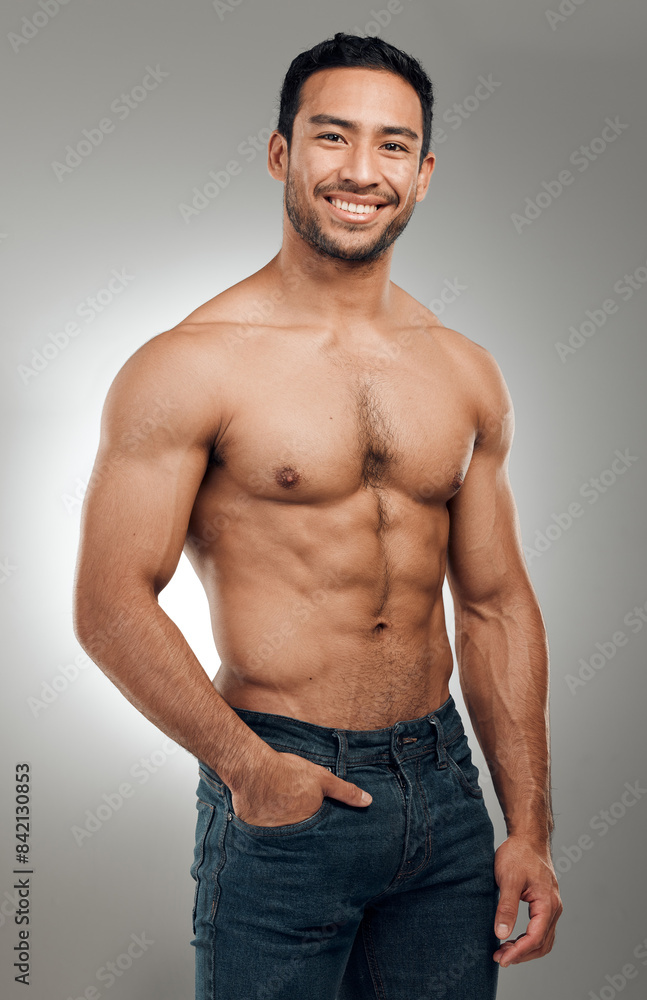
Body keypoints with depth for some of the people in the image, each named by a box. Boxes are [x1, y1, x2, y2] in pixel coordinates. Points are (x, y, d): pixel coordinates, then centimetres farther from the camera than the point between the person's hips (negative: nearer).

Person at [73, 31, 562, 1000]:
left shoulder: (467, 374, 6)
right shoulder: (190, 365, -10)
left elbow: (497, 605, 8)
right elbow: (111, 601, -11)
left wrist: (530, 829, 6)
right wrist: (246, 764, -17)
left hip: (446, 789, 5)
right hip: (281, 799, -4)